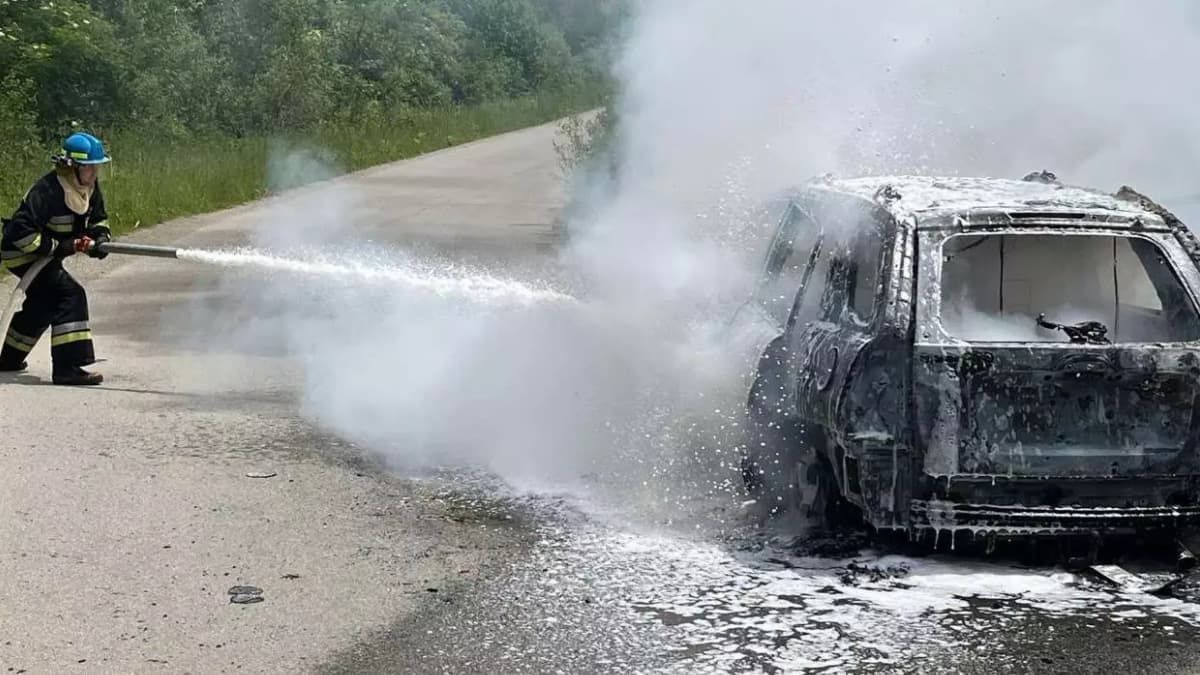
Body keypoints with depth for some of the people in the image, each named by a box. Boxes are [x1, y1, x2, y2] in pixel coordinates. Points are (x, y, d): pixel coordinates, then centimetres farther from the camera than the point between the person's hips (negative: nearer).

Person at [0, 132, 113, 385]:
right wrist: (56, 247, -33)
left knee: (42, 306, 25)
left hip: (45, 253, 10)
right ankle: (67, 368, -27)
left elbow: (98, 219, 10)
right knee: (70, 295, -23)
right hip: (22, 253, -10)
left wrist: (100, 236, -12)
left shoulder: (90, 188, -5)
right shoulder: (47, 191, -31)